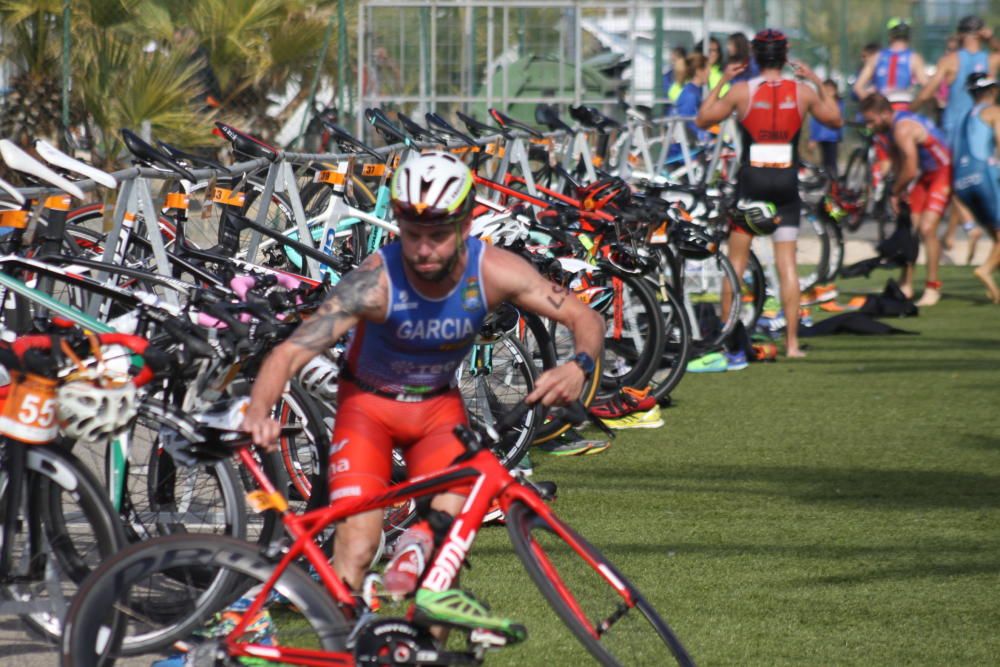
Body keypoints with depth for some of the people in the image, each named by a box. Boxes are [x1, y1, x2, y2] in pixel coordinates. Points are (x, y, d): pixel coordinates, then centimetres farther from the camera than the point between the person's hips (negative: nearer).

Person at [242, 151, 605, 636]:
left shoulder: (493, 272, -24)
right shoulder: (375, 282, -33)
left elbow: (585, 319, -17)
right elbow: (289, 354, -38)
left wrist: (578, 367, -40)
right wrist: (258, 413, -58)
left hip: (439, 406, 2)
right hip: (369, 403, -2)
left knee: (448, 532, -20)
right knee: (355, 547, -21)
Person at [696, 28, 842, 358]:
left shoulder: (742, 90, -6)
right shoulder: (802, 92, -1)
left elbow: (703, 119, 3)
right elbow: (835, 119, 13)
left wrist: (721, 81, 10)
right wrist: (817, 82, 20)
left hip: (751, 182, -1)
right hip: (787, 183, 1)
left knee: (736, 262, 8)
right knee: (787, 263, 4)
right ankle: (792, 341, 1)